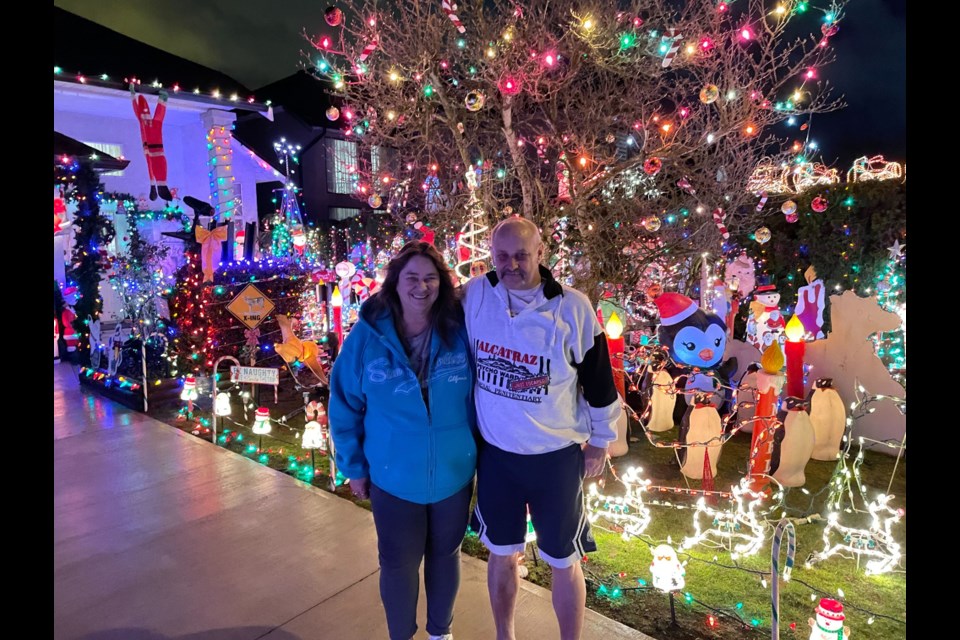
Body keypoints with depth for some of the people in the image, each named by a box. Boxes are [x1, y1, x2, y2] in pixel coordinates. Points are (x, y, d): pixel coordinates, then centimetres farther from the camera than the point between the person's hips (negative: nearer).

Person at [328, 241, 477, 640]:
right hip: (393, 478, -1)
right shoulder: (367, 336, -12)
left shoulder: (461, 331, -12)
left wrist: (480, 449, 4)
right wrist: (354, 465, 0)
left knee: (445, 557, 22)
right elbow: (344, 406, -3)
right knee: (398, 565, 16)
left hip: (454, 474, 1)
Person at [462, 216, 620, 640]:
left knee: (564, 562, 15)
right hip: (494, 453, 3)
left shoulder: (573, 308, -16)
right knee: (502, 554, 21)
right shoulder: (474, 295, -8)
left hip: (556, 457, -2)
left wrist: (600, 441, 3)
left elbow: (599, 382, -5)